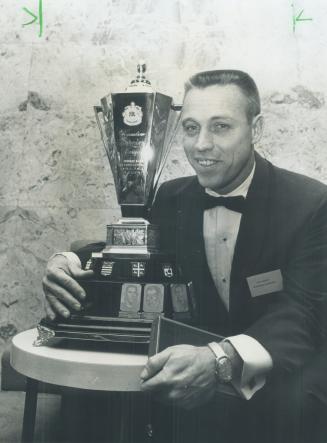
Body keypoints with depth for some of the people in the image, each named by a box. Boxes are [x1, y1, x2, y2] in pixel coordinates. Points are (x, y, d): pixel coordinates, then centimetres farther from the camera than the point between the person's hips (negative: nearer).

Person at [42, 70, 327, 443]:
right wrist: (67, 264, -20)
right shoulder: (171, 198, 0)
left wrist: (222, 359, -46)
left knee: (290, 400, -36)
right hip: (201, 356, 4)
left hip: (288, 363, -3)